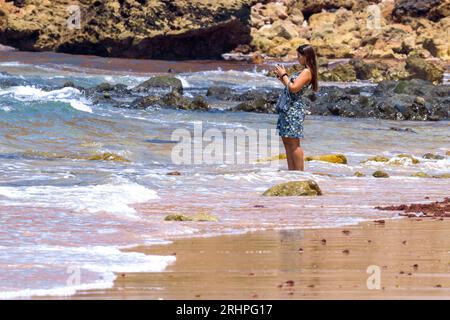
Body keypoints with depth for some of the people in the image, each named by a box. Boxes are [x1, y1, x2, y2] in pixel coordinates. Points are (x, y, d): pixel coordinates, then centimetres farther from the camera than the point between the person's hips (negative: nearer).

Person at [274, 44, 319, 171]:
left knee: (293, 142, -10)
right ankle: (291, 171, 12)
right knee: (286, 141, 10)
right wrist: (281, 77, 13)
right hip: (287, 108, 10)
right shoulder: (304, 71, 17)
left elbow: (294, 88, -22)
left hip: (294, 108, -10)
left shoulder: (307, 72, -13)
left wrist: (284, 75, -11)